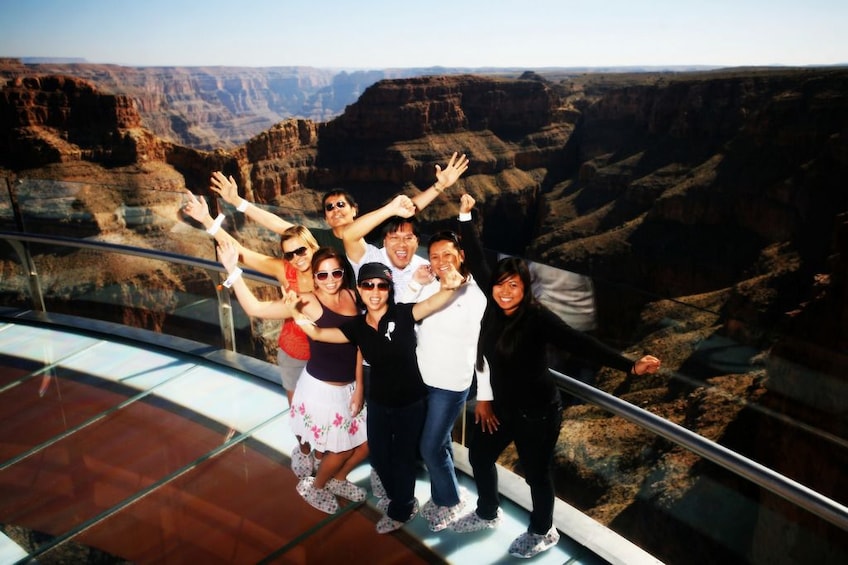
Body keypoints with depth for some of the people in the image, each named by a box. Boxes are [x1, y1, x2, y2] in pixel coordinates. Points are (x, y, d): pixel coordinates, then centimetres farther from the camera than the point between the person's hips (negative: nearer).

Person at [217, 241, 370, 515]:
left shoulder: (351, 296, -2)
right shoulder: (307, 302, -18)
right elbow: (255, 308, -28)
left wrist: (359, 387, -1)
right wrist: (232, 271, -37)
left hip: (349, 387, 6)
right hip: (321, 389, -6)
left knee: (367, 442, 14)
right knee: (341, 449, 9)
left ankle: (338, 480, 43)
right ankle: (314, 487, 41)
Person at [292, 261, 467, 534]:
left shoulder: (402, 315, -20)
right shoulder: (356, 326, -7)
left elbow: (431, 304, -37)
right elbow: (318, 333, -11)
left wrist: (448, 288, -60)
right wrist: (299, 316, -32)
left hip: (410, 402, -4)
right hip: (378, 402, 5)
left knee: (403, 457, 15)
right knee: (378, 455, 22)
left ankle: (400, 511, 43)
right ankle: (396, 495, 54)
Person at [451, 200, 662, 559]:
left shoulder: (537, 317, -24)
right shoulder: (494, 309, -8)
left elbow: (581, 343, -31)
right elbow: (478, 264, -1)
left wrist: (630, 367, -42)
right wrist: (466, 218, 4)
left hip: (537, 412, -7)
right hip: (503, 406, 7)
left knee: (536, 472, 11)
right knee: (479, 454, 21)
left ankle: (542, 533, 39)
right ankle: (487, 514, 48)